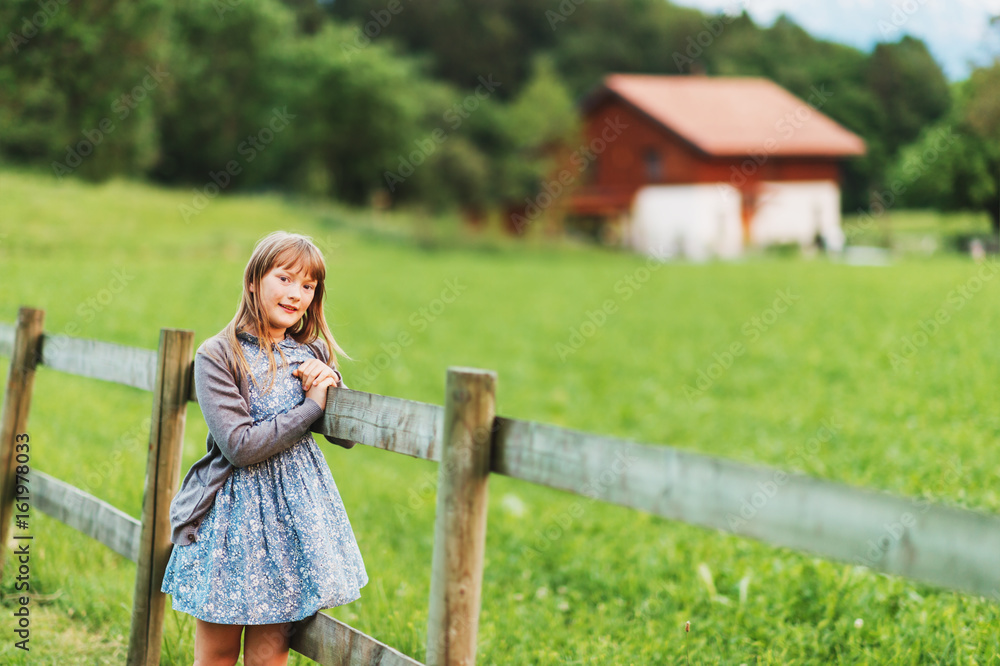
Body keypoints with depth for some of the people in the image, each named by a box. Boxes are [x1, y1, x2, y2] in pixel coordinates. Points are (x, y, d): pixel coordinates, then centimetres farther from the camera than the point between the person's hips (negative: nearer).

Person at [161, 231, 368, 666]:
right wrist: (312, 406, -13)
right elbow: (241, 446, -17)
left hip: (295, 508, 4)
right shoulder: (217, 356, -9)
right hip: (234, 511, -4)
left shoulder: (313, 353, 7)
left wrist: (331, 385, -7)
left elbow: (347, 436, 12)